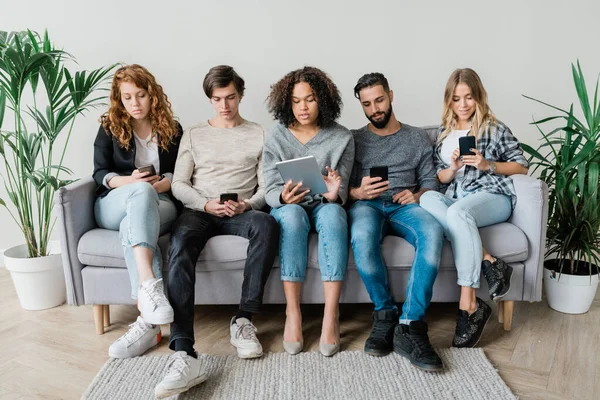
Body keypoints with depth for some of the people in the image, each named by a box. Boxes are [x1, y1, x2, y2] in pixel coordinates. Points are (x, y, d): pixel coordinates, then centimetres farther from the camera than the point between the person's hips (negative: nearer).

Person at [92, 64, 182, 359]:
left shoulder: (171, 130, 13)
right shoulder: (109, 127, 11)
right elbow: (100, 174, 3)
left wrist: (165, 183, -15)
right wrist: (128, 181, -17)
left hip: (159, 204, 0)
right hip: (114, 206, 0)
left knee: (132, 226, -38)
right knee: (143, 191, -38)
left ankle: (147, 321, -50)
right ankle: (149, 284, -55)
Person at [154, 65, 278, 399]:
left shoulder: (259, 134, 14)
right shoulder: (194, 134, 17)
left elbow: (266, 187, 7)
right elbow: (179, 184, 8)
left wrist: (247, 204, -15)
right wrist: (206, 204, -12)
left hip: (242, 212, 0)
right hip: (199, 209, 1)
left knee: (267, 224, -37)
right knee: (180, 243, -35)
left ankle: (243, 319, -27)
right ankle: (184, 355, -44)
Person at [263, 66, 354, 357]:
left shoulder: (341, 138, 3)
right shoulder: (276, 138, 3)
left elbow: (340, 192, -1)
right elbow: (270, 191, -3)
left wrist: (334, 194, -26)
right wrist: (284, 197, -28)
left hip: (324, 206, 0)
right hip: (288, 209, 0)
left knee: (332, 213, -36)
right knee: (292, 215, -36)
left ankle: (331, 317, -37)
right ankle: (292, 313, -32)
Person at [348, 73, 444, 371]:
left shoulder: (417, 137, 21)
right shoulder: (353, 139, 18)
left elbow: (431, 181, 13)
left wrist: (417, 195, -11)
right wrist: (358, 192, -15)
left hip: (405, 206, 1)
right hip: (367, 205, -1)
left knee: (432, 232, -37)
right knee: (362, 236, -40)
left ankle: (410, 326, -34)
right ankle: (385, 314, -19)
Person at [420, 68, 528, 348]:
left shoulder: (494, 128, 7)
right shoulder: (443, 132, 19)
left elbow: (521, 166, 6)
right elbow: (440, 178, 18)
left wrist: (487, 164, -10)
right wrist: (453, 167, -5)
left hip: (493, 197, -4)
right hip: (457, 199, 4)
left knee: (458, 212, -39)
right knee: (427, 199, -32)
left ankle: (469, 306, -39)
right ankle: (488, 262, -34)